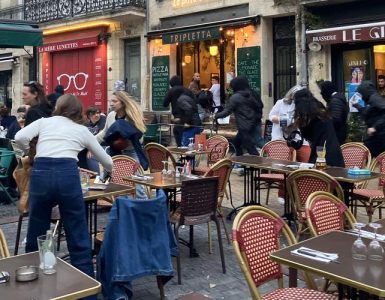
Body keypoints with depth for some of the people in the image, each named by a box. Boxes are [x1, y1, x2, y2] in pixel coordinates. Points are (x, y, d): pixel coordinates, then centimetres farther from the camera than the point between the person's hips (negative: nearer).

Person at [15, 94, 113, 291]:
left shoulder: (44, 121, 21)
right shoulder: (82, 130, 22)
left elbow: (20, 138, 2)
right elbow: (107, 161, 31)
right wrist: (111, 171, 54)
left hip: (41, 173, 1)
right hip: (67, 173, -1)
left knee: (36, 237, 16)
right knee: (79, 239, 6)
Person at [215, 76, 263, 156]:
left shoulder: (235, 97, -11)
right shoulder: (253, 94, 9)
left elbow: (226, 112, -10)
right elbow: (260, 106, 12)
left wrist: (216, 115, 6)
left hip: (245, 127, -8)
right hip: (254, 125, 8)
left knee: (251, 149, -6)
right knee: (237, 142, 22)